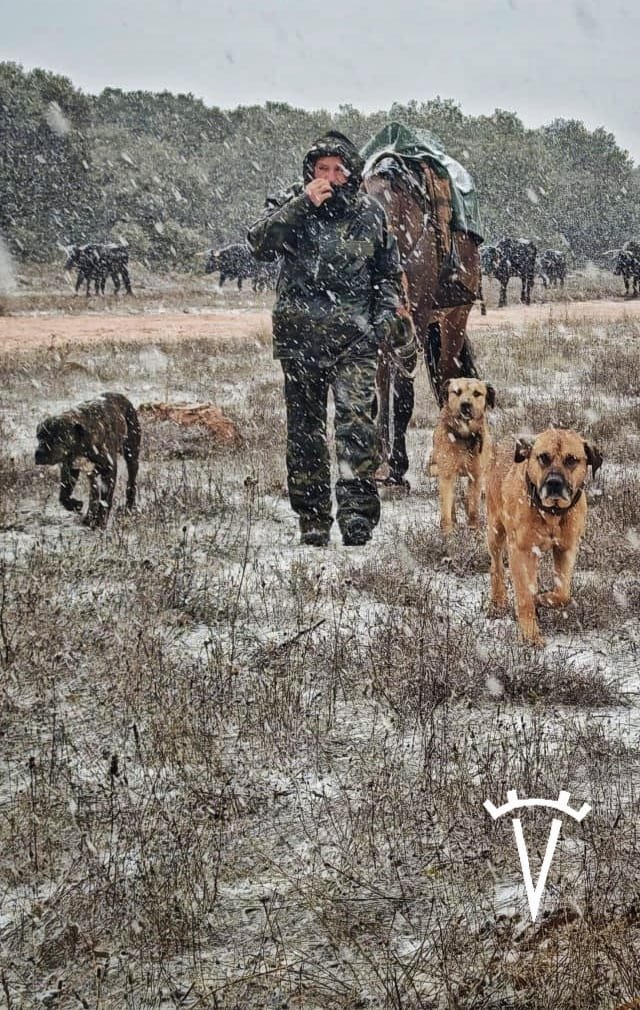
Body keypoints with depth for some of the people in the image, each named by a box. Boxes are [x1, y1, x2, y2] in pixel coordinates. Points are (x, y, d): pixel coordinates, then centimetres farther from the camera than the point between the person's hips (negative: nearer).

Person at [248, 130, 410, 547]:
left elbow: (390, 273, 19)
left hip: (355, 339, 0)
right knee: (305, 430, 5)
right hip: (301, 337, 1)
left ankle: (357, 513, -19)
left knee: (357, 421, -15)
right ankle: (312, 519, 12)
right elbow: (260, 242, -16)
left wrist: (389, 314, 6)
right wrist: (302, 204, -20)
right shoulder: (291, 206, 3)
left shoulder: (370, 213, 8)